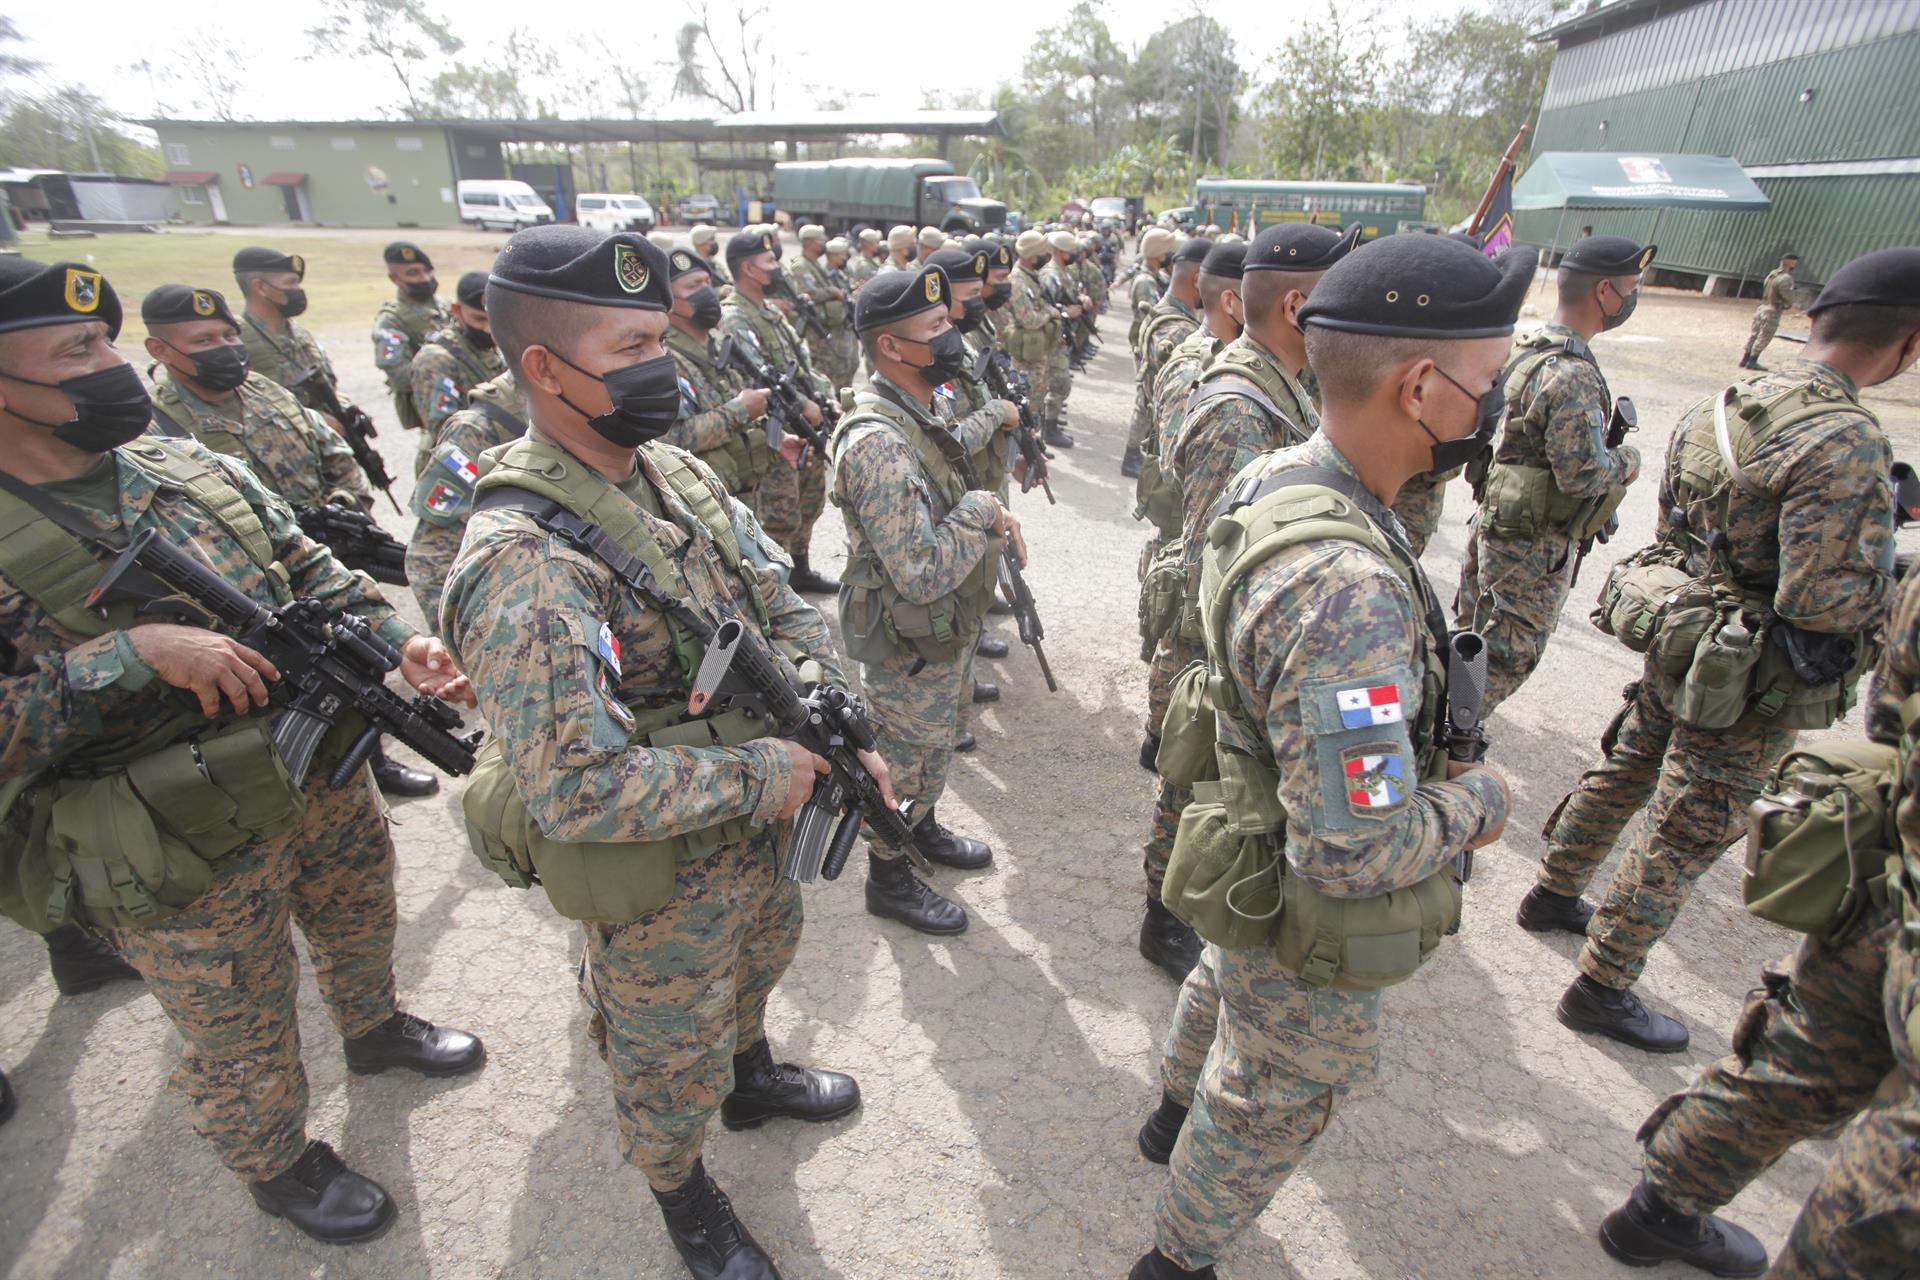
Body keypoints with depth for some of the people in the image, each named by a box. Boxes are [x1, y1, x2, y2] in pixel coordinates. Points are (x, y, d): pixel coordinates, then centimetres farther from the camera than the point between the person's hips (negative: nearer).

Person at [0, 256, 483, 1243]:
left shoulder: (196, 468, -2)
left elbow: (310, 569, 4)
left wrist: (397, 640, -12)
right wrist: (133, 651, -31)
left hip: (327, 783, 5)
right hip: (192, 864, -5)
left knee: (360, 924, 30)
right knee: (243, 1037, 18)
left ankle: (375, 1029, 60)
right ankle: (280, 1168, 45)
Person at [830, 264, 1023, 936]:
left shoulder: (923, 412, 0)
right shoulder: (878, 443, -31)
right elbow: (922, 573, -35)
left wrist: (990, 514, 7)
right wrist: (978, 512, -23)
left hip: (946, 632, 9)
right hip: (909, 649, -9)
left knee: (933, 745, 27)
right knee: (907, 761, 11)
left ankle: (925, 829, 51)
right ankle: (889, 880, 32)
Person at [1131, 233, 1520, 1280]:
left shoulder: (1274, 478, -10)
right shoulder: (1347, 589, -40)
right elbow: (1361, 850, -36)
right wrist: (1479, 801, -16)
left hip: (1250, 846, 9)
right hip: (1305, 924, -9)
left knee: (1226, 981, 36)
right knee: (1276, 1103, 19)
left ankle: (1178, 1106, 67)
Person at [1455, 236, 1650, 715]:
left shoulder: (1527, 350, 5)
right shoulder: (1573, 376, -25)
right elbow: (1583, 475, -25)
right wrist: (1627, 460, -6)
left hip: (1494, 521, 9)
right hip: (1535, 544, -9)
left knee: (1475, 627, 23)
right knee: (1512, 651, 4)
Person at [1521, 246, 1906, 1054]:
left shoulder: (1723, 406, -1)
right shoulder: (1845, 442, -25)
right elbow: (1818, 600, -26)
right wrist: (1883, 563, -7)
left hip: (1677, 644, 7)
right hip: (1751, 682, -7)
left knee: (1624, 771, 24)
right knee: (1686, 835, 5)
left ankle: (1553, 894, 43)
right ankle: (1601, 988, 18)